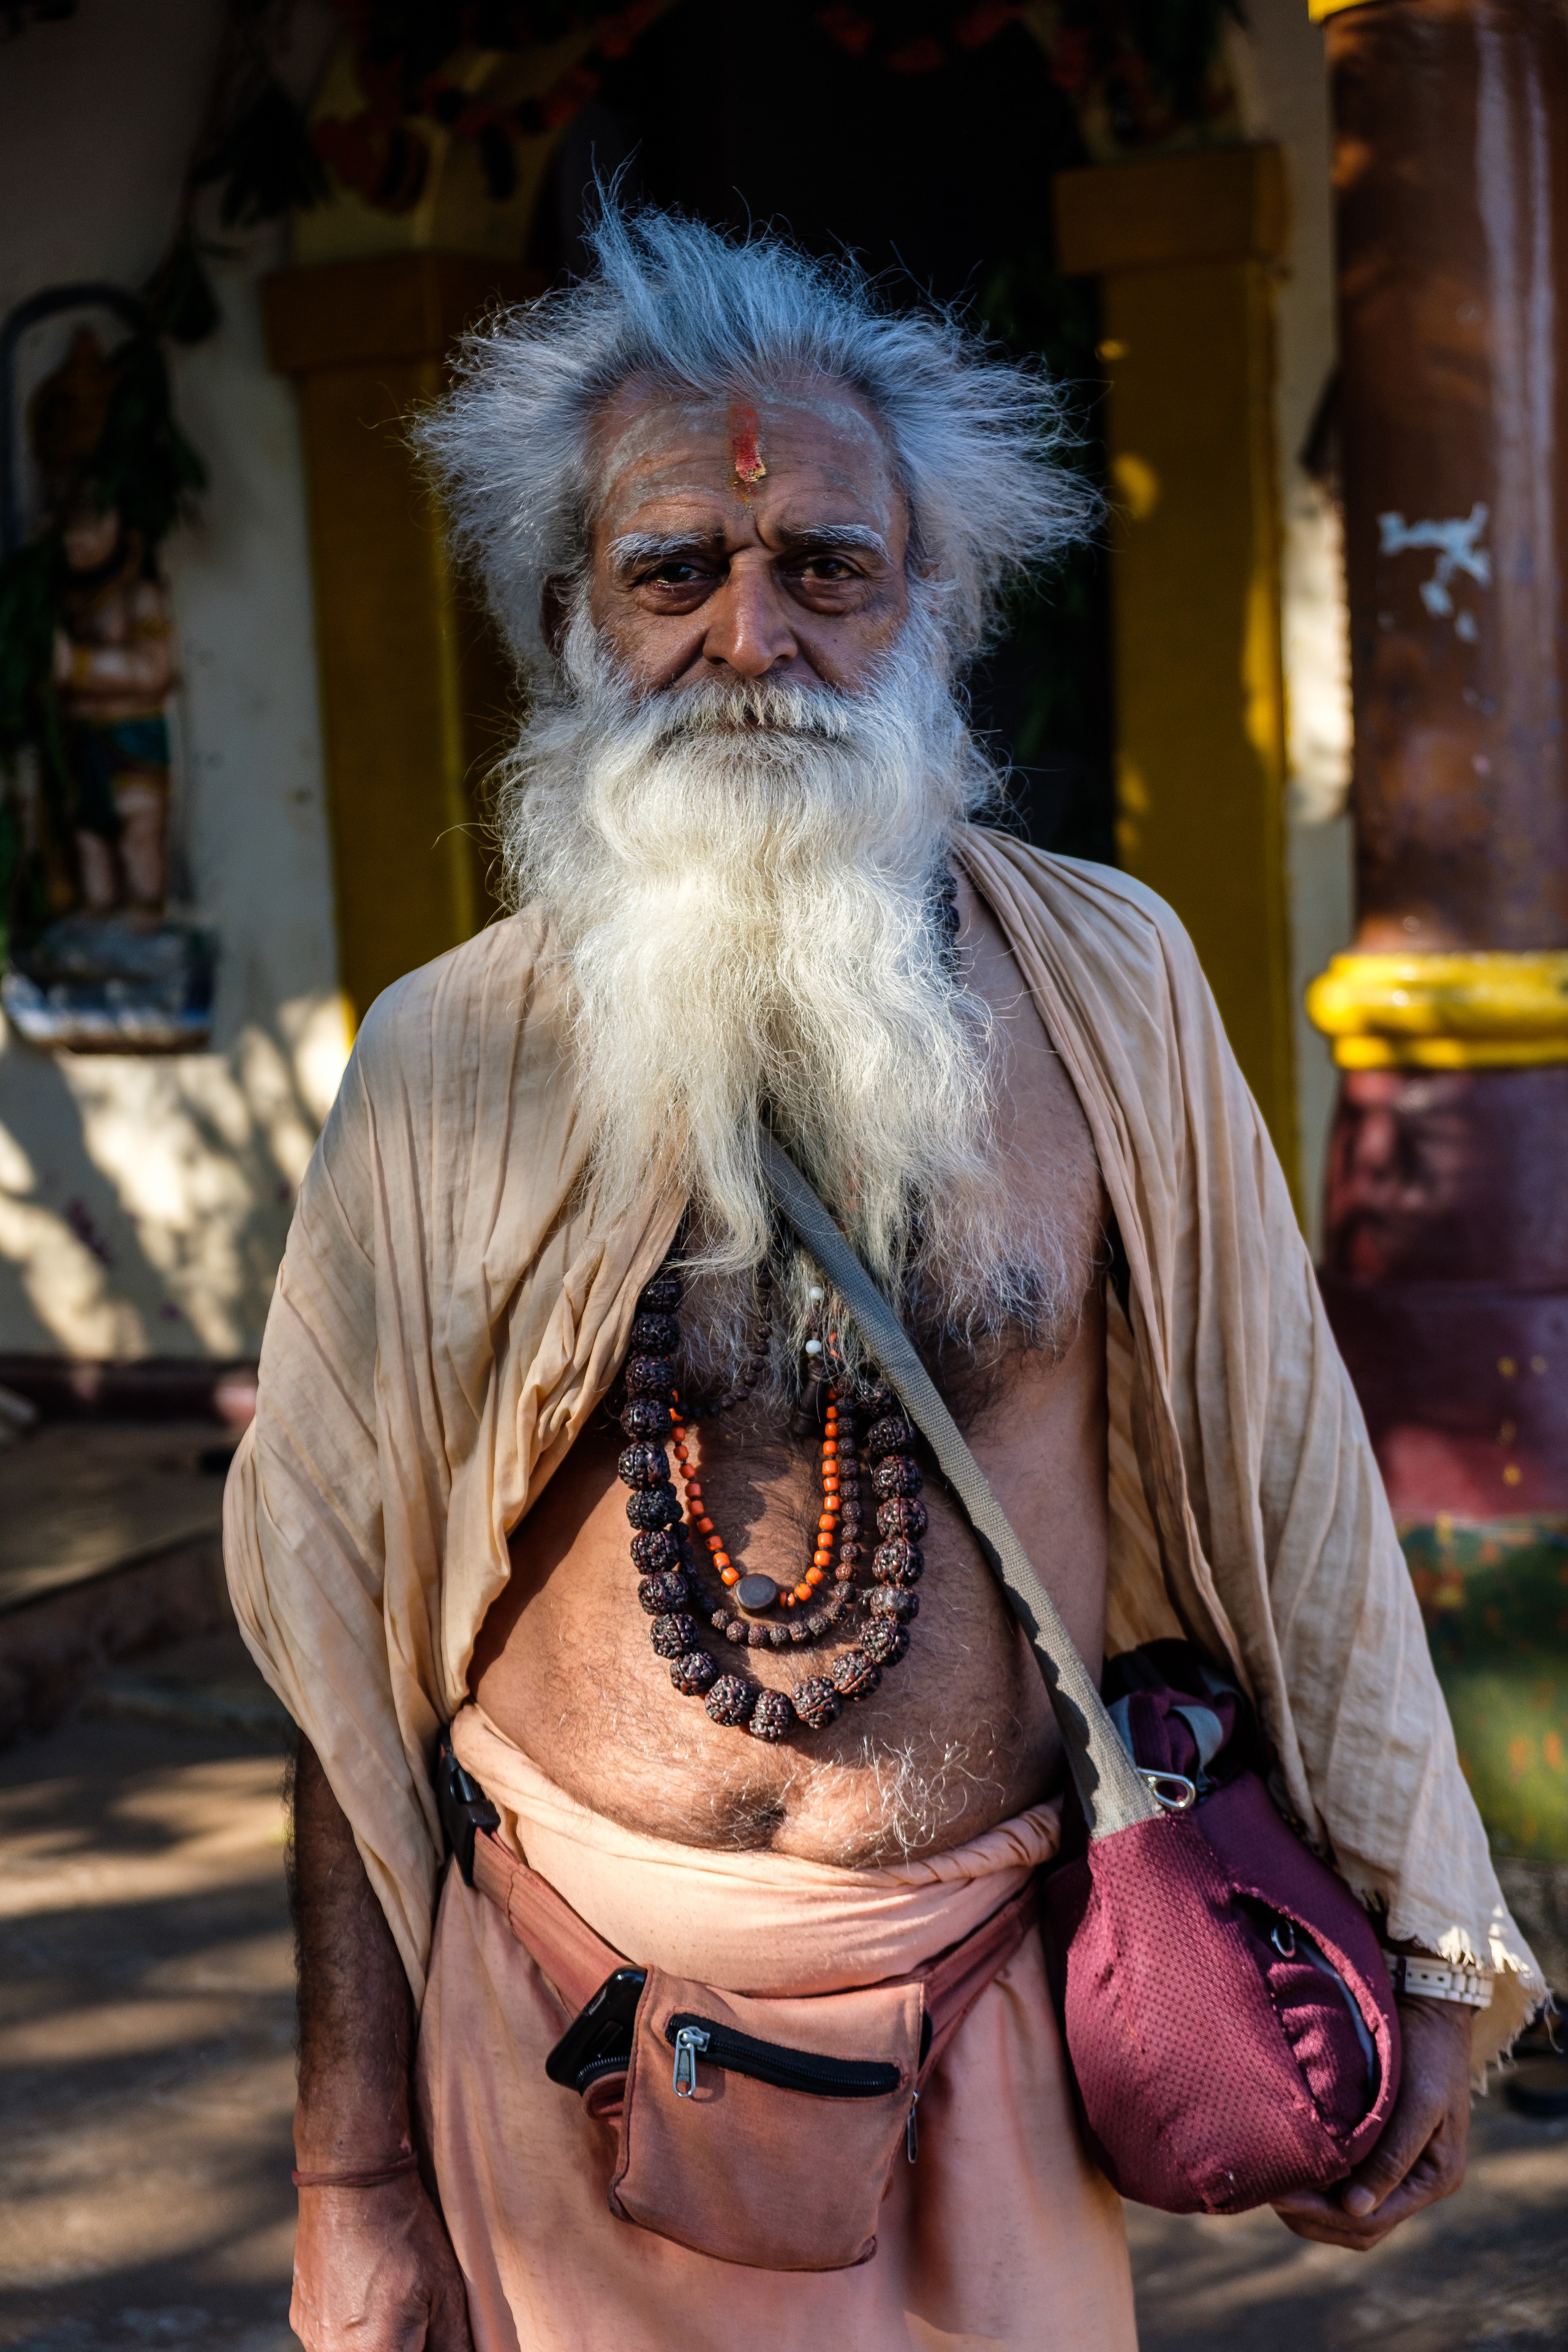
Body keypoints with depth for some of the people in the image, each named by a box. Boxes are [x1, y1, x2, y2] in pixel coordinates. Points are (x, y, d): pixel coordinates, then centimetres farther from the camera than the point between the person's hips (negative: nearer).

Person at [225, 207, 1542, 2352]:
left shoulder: (1105, 990, -6)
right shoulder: (446, 1064, -8)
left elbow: (1276, 1482, 0)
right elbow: (356, 1652, -3)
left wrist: (1412, 1956, 3)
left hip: (993, 2016, 1)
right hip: (571, 2014, 0)